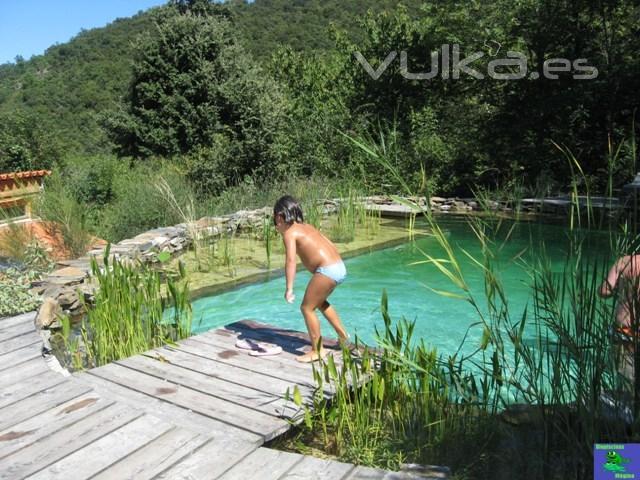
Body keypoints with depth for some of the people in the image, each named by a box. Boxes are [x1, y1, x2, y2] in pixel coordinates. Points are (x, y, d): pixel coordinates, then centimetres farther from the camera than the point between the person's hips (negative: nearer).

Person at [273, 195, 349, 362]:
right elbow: (331, 246, 23)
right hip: (340, 267, 9)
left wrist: (289, 289, -25)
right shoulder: (307, 226, 19)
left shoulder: (289, 232, -5)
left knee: (307, 308, 5)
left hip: (327, 270, -9)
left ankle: (317, 351, 12)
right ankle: (343, 336, 37)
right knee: (319, 302, 29)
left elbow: (291, 260, -20)